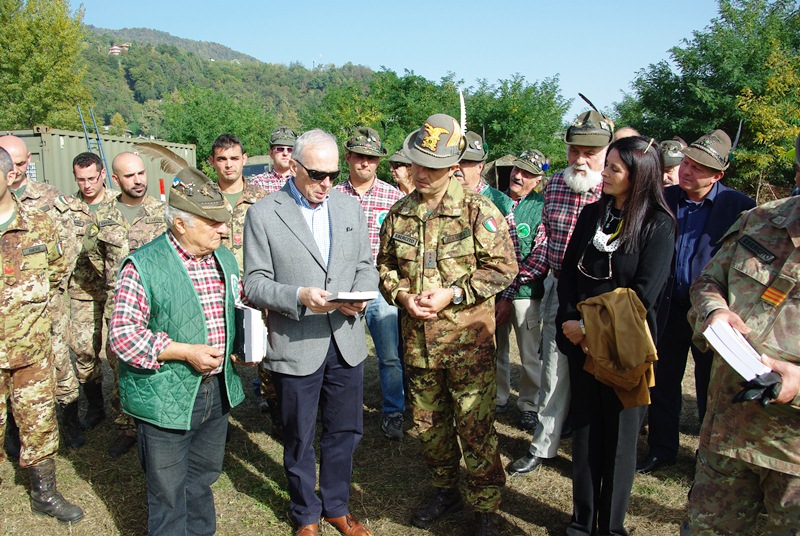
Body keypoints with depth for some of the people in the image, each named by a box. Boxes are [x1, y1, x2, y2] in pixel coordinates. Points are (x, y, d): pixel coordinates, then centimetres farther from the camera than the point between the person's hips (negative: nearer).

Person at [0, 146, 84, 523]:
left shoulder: (39, 225, -1)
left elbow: (57, 269, 13)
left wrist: (33, 303, 5)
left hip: (32, 348, 2)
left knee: (40, 422, 13)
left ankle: (44, 495, 32)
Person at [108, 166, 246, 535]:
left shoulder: (224, 259, 7)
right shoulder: (143, 266, -14)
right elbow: (122, 335, -17)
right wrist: (185, 352, -22)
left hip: (217, 392, 6)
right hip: (166, 400, -6)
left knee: (203, 480, 23)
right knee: (168, 494, 9)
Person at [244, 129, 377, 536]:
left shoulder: (350, 207, 6)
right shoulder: (263, 214, -7)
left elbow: (366, 266, 10)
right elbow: (255, 284, -9)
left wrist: (360, 297, -11)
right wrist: (299, 297, -25)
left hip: (346, 341, 4)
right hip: (295, 346, -4)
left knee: (345, 432, 17)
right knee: (299, 440, 14)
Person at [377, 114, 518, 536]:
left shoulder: (478, 210, -8)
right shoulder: (399, 214, 5)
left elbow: (503, 266, -9)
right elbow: (385, 265, 14)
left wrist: (453, 294, -17)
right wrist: (401, 295, -6)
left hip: (468, 337, -5)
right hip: (418, 338, 5)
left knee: (474, 425, 3)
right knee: (428, 422, 18)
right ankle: (445, 490, 39)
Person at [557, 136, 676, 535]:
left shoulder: (657, 224, -9)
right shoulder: (592, 214, 7)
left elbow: (644, 293, -14)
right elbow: (568, 271, 5)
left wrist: (593, 328, -15)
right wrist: (570, 320, -8)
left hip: (625, 345, -4)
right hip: (581, 340, 4)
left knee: (618, 435, 9)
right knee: (584, 430, 13)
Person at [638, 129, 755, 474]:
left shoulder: (739, 206, -9)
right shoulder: (663, 199, -1)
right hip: (668, 308, 3)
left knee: (710, 390, 12)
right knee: (662, 384, 13)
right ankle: (662, 449, 32)